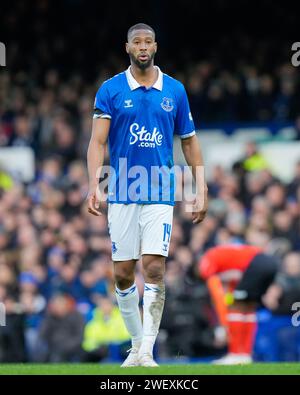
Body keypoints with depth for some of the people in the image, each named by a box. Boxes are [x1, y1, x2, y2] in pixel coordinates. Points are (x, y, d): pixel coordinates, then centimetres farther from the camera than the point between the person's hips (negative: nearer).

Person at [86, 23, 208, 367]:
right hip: (122, 193, 0)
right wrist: (94, 185, -19)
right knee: (122, 274, 3)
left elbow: (189, 142, 13)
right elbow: (97, 141, -6)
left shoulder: (175, 90, 6)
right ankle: (136, 342, 21)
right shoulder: (111, 90, 1)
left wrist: (201, 191, 7)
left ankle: (147, 351, -12)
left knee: (154, 269, -12)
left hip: (160, 193, 0)